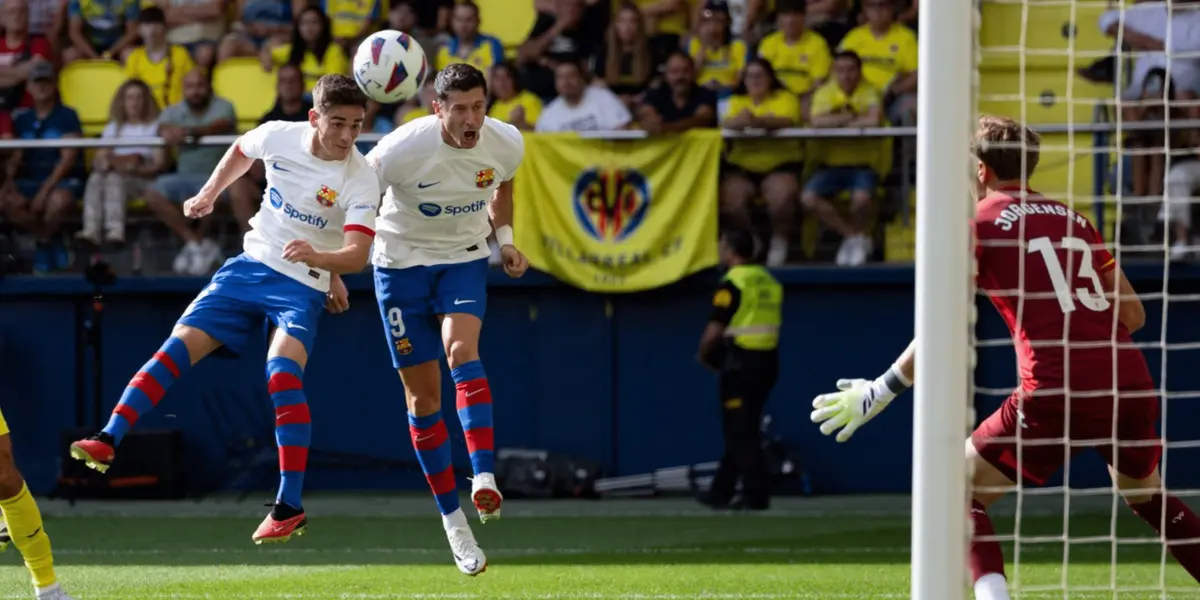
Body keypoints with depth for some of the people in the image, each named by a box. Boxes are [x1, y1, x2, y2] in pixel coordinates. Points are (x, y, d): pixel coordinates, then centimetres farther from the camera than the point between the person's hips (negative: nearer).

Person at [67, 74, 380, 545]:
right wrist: (209, 194, 17)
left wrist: (317, 256, -45)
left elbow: (358, 255, -27)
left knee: (282, 372, -26)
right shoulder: (278, 136, -8)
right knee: (180, 345, -8)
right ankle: (108, 441, -7)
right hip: (252, 264, 5)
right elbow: (241, 151, 17)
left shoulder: (360, 180, -19)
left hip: (303, 286, -5)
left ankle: (290, 507, -24)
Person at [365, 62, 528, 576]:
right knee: (423, 396, 0)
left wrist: (504, 238, 4)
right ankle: (452, 520, 10)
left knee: (462, 347, -29)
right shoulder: (402, 149, -25)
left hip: (464, 259, 1)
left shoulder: (506, 144, -13)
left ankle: (484, 478, -40)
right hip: (401, 262, -1)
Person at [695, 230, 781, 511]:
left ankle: (757, 494, -6)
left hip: (740, 361, -8)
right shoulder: (769, 281, 10)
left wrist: (703, 356, 3)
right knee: (739, 429, 15)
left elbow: (715, 330, -16)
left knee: (741, 433, -2)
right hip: (768, 359, 8)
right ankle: (721, 492, 21)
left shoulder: (732, 284, -13)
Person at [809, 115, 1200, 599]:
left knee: (961, 493, 7)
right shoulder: (1074, 219, 20)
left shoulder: (979, 222, 5)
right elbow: (1133, 314, 20)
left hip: (1056, 394, -6)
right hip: (1132, 386, 6)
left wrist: (880, 392, 1)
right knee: (1146, 496, 31)